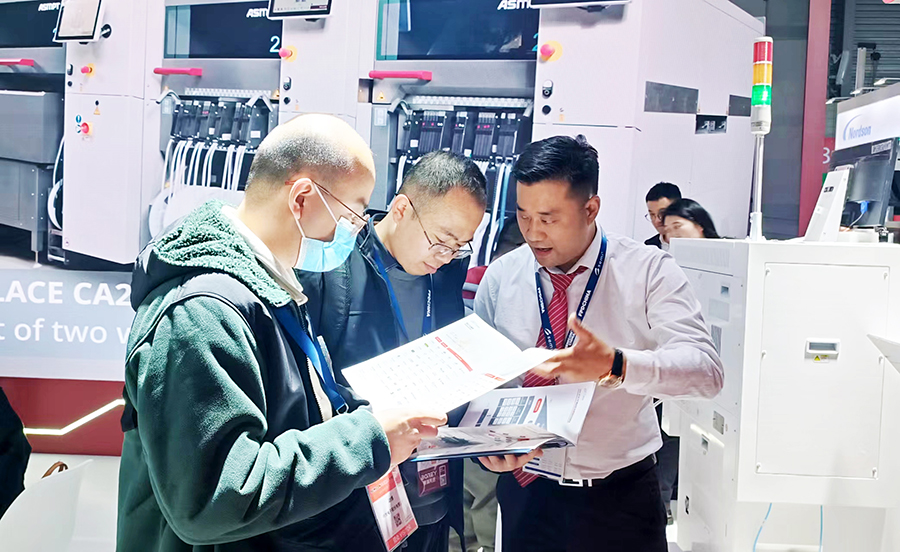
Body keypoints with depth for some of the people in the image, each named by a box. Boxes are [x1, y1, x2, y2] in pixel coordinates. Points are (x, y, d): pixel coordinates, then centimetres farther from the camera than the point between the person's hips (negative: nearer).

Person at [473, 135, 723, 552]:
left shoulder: (648, 270, -10)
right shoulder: (501, 276, -3)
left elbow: (706, 370, -20)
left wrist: (615, 365, -37)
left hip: (620, 498, -1)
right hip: (526, 491, 2)